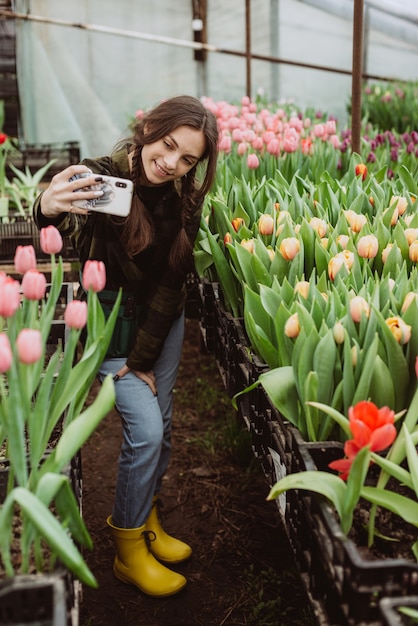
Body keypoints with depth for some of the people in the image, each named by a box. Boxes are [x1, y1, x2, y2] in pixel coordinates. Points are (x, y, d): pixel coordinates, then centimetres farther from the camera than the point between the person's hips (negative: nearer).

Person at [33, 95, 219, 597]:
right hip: (109, 323, -5)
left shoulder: (182, 199, -8)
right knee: (145, 427, -10)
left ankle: (145, 518, 35)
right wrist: (47, 212, -61)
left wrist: (144, 358, -10)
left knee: (161, 424, 10)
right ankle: (128, 550, 12)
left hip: (162, 321, 5)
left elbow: (170, 283, -8)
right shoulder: (96, 179, -22)